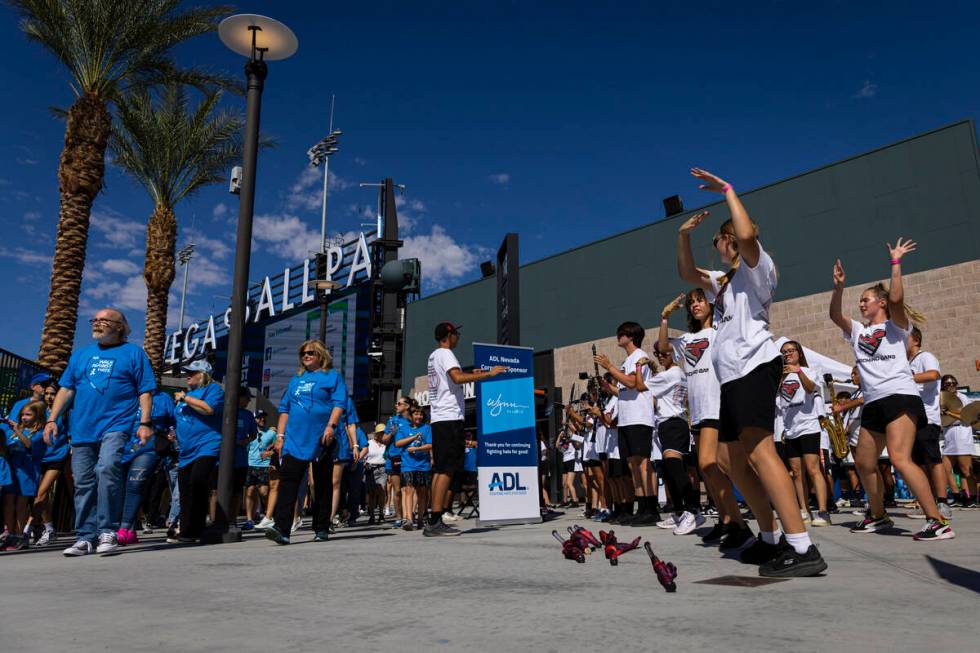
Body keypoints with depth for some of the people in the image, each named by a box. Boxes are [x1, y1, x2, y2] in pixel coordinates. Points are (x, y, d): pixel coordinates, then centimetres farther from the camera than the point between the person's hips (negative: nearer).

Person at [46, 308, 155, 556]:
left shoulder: (133, 353, 6)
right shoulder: (81, 355, 20)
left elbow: (145, 391, 1)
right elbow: (66, 389, 18)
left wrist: (145, 422, -9)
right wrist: (52, 419, 7)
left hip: (116, 425, -5)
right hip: (83, 429, 5)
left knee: (107, 468, -24)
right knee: (83, 483, 6)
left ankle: (107, 532, -16)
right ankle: (84, 538, 14)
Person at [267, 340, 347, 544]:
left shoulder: (332, 376, 5)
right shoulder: (296, 379, 20)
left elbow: (339, 403, -6)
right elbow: (284, 408, 20)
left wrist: (331, 425, -19)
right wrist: (280, 435, 12)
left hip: (321, 439, -4)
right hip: (295, 440, 4)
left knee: (323, 484, 4)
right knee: (288, 479, -10)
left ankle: (321, 529, 13)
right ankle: (281, 528, -14)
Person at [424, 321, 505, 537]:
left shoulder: (434, 356, 22)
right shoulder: (445, 353, -8)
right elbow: (457, 378, -25)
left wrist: (473, 375, 30)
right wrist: (488, 373, -21)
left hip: (438, 418, 10)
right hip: (450, 418, -10)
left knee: (440, 469, 8)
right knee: (446, 470, -11)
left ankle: (434, 522, 8)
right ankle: (435, 522, -12)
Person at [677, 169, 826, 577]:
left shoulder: (756, 268, 3)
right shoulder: (723, 281, 28)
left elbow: (747, 234, -18)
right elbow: (687, 274, 23)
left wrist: (727, 190, -9)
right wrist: (684, 235, 10)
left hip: (755, 365, -10)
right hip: (732, 375, 10)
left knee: (759, 451, -24)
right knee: (738, 462, 8)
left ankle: (802, 548, -28)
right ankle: (771, 540, 16)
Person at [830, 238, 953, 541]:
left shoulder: (894, 326, 5)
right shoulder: (857, 331, 20)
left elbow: (896, 298, -15)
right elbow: (835, 315, 3)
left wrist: (896, 263, -9)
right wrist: (839, 286, -8)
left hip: (900, 396, -7)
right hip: (872, 403, 7)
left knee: (899, 459, -23)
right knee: (863, 462, 9)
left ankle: (939, 522, -18)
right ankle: (878, 515, 27)